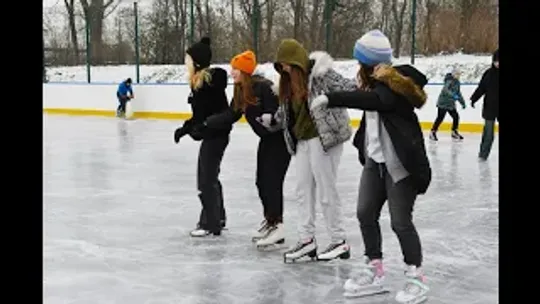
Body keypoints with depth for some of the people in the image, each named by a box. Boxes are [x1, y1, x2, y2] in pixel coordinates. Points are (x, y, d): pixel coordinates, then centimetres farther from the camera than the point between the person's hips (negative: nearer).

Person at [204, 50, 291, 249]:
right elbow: (230, 115, 3)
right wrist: (206, 123, -2)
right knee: (261, 181, 11)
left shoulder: (263, 87, -22)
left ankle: (277, 226, -7)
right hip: (267, 138, 9)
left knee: (272, 181, -11)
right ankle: (269, 220, 25)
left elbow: (276, 114, -24)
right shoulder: (240, 91, 4)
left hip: (281, 136, -9)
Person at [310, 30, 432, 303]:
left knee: (400, 222, -3)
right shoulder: (376, 83, 7)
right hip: (374, 161, 9)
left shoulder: (395, 84, -20)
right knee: (365, 213, 9)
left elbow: (373, 99, -38)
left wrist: (331, 99, -42)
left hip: (400, 164, -9)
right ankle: (374, 272, 22)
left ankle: (416, 278, 12)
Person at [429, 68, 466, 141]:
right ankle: (433, 132, -1)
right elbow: (445, 90, -34)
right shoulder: (449, 81, -16)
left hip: (451, 104, 8)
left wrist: (463, 102, 21)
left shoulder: (457, 83, 11)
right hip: (443, 103, -8)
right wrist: (453, 95, -46)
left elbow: (458, 93, 21)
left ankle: (454, 132, 22)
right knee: (440, 118, -10)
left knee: (456, 116, 6)